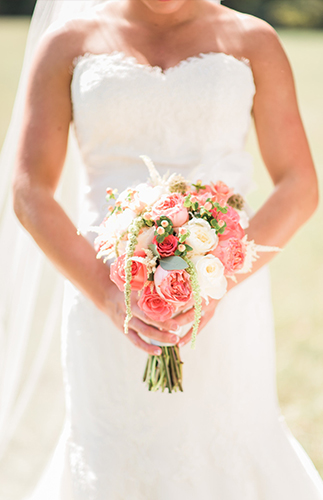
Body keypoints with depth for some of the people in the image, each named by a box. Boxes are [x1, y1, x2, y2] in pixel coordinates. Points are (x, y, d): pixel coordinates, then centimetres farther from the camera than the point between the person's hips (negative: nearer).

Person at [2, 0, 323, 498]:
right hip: (109, 296, 0)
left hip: (224, 302, 0)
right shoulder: (69, 45, 4)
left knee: (229, 457, 1)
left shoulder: (253, 41, 5)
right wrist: (107, 296, -16)